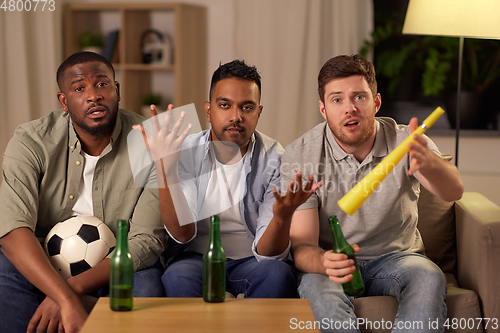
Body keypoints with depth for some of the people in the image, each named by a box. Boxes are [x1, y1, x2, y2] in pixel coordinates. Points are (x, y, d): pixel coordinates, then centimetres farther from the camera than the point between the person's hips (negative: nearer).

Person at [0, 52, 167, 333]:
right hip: (42, 264, 1)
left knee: (145, 288, -32)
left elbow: (146, 240, -18)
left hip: (115, 267, 0)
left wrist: (72, 288, -32)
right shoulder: (32, 142, -12)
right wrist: (67, 300, -40)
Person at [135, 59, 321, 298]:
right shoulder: (186, 151, -7)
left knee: (278, 274, -31)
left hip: (251, 260, 1)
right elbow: (182, 234, -19)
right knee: (177, 277, -33)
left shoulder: (274, 160, -10)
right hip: (198, 257, -1)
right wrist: (165, 169, -32)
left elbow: (266, 253, -16)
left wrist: (282, 216, -39)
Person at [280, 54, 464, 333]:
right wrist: (324, 262, -41)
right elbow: (301, 245, -15)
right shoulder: (300, 156, -11)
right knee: (316, 286, -35)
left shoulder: (404, 141, -9)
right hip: (329, 258, -1)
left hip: (395, 257, 1)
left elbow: (453, 191, -29)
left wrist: (429, 163, -53)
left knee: (429, 278, -31)